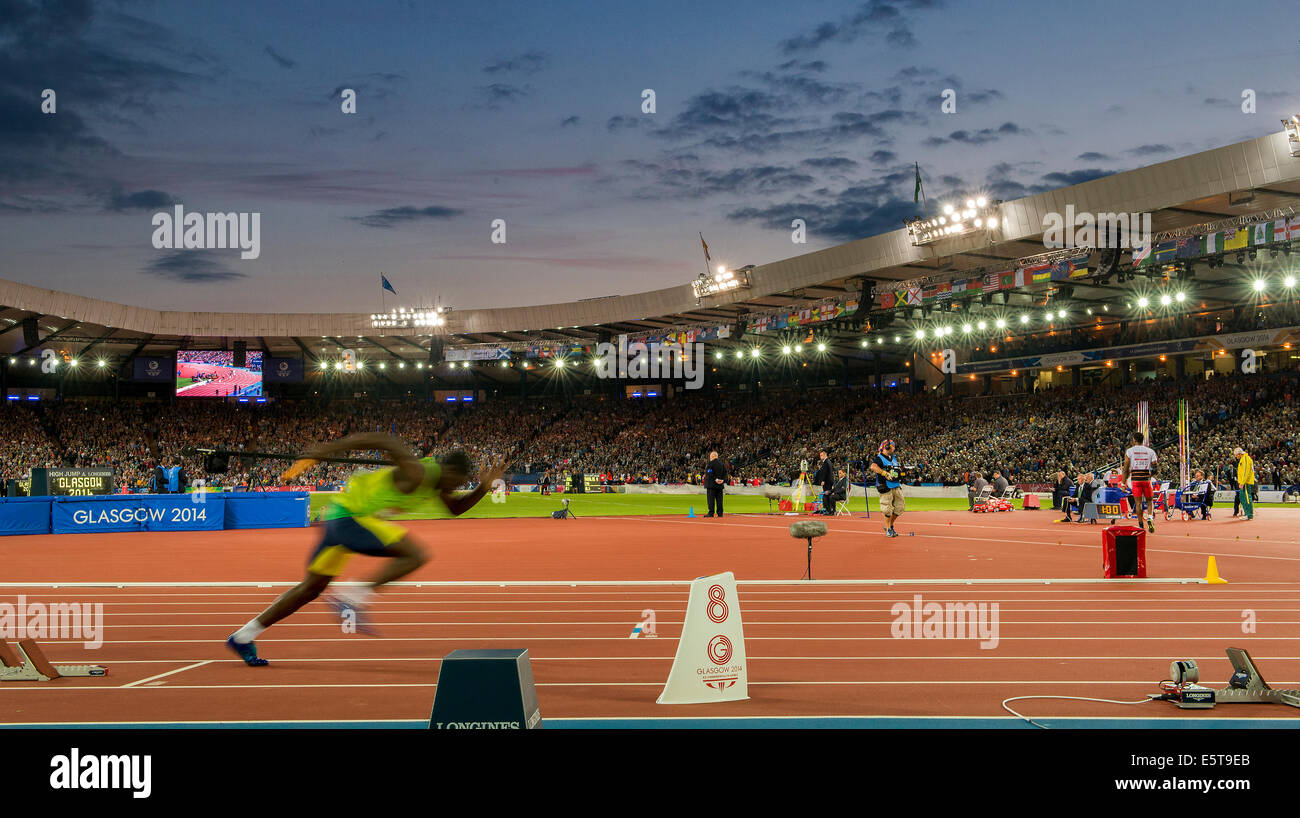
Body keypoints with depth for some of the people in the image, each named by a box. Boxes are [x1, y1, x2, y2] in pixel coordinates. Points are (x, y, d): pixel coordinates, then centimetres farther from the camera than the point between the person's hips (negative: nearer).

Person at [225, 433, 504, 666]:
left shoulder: (436, 485, 9)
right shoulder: (417, 474, -21)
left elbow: (456, 508, 25)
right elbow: (382, 440, -30)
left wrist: (483, 488, 9)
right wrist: (329, 448, -32)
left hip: (340, 518, 10)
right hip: (348, 516, -10)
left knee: (312, 587, 17)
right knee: (416, 555, -17)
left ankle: (243, 636, 23)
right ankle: (352, 600, -12)